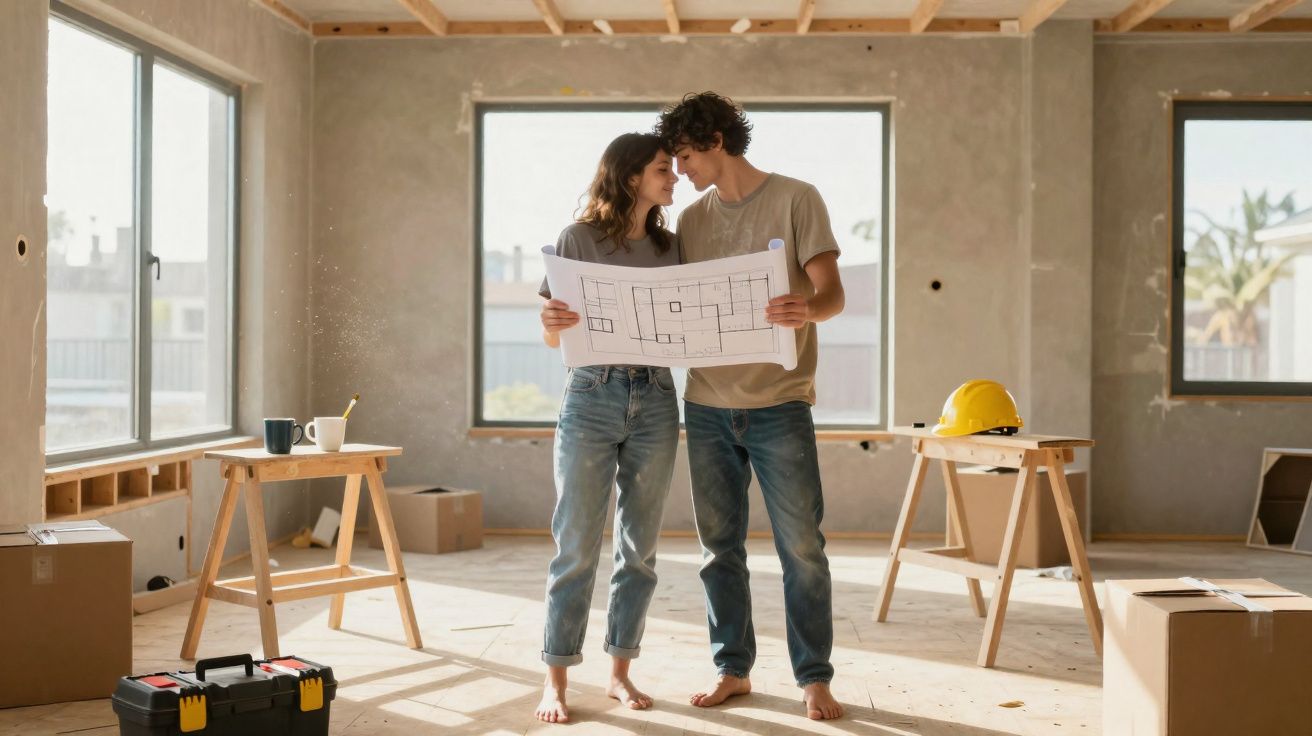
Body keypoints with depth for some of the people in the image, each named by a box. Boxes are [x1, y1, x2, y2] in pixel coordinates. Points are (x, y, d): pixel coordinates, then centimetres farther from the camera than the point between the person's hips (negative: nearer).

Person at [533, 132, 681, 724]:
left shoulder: (670, 247, 10)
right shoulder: (579, 240, 0)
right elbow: (553, 336, 1)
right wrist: (553, 323, -22)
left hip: (655, 402, 4)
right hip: (591, 397, -4)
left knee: (639, 547, 7)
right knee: (576, 547, -2)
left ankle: (620, 672, 18)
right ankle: (555, 681, 6)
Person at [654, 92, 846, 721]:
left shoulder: (795, 200, -2)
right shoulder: (693, 218, 13)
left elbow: (832, 293, -8)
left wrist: (806, 309, -31)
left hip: (778, 403, -4)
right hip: (707, 404, 5)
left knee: (801, 546, -1)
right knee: (720, 546, 9)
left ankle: (814, 677, 10)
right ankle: (732, 669, 20)